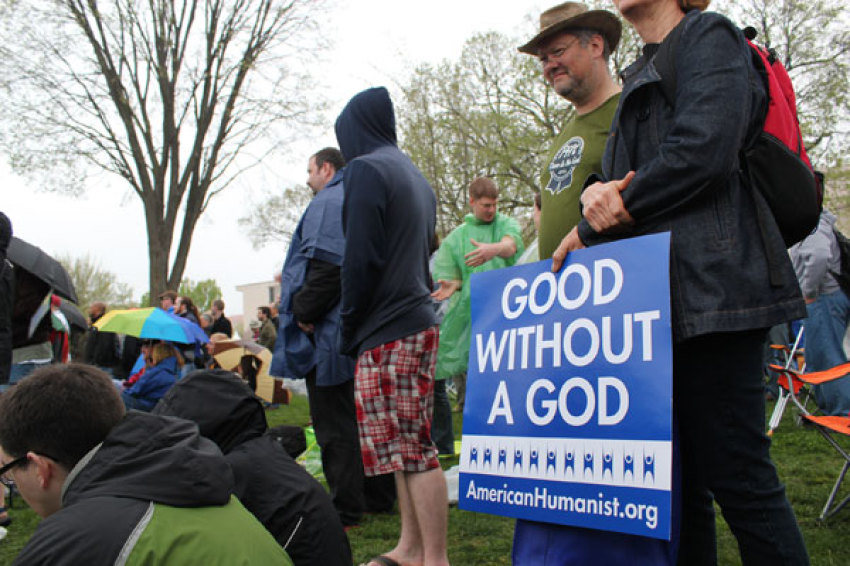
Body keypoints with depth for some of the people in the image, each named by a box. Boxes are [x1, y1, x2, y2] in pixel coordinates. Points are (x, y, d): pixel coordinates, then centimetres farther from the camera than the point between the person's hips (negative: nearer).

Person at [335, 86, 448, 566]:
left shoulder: (366, 169, -7)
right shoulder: (415, 175, 20)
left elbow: (361, 259, -15)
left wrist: (350, 329, -5)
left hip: (388, 329, -9)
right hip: (417, 320, 9)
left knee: (411, 448, -6)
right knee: (411, 446, 12)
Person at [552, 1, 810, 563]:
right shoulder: (641, 76, 27)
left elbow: (703, 151, -14)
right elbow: (617, 174, 20)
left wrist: (592, 228, -8)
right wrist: (595, 191, -7)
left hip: (710, 281, -8)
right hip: (658, 291, 8)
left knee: (734, 474, -7)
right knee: (678, 477, 9)